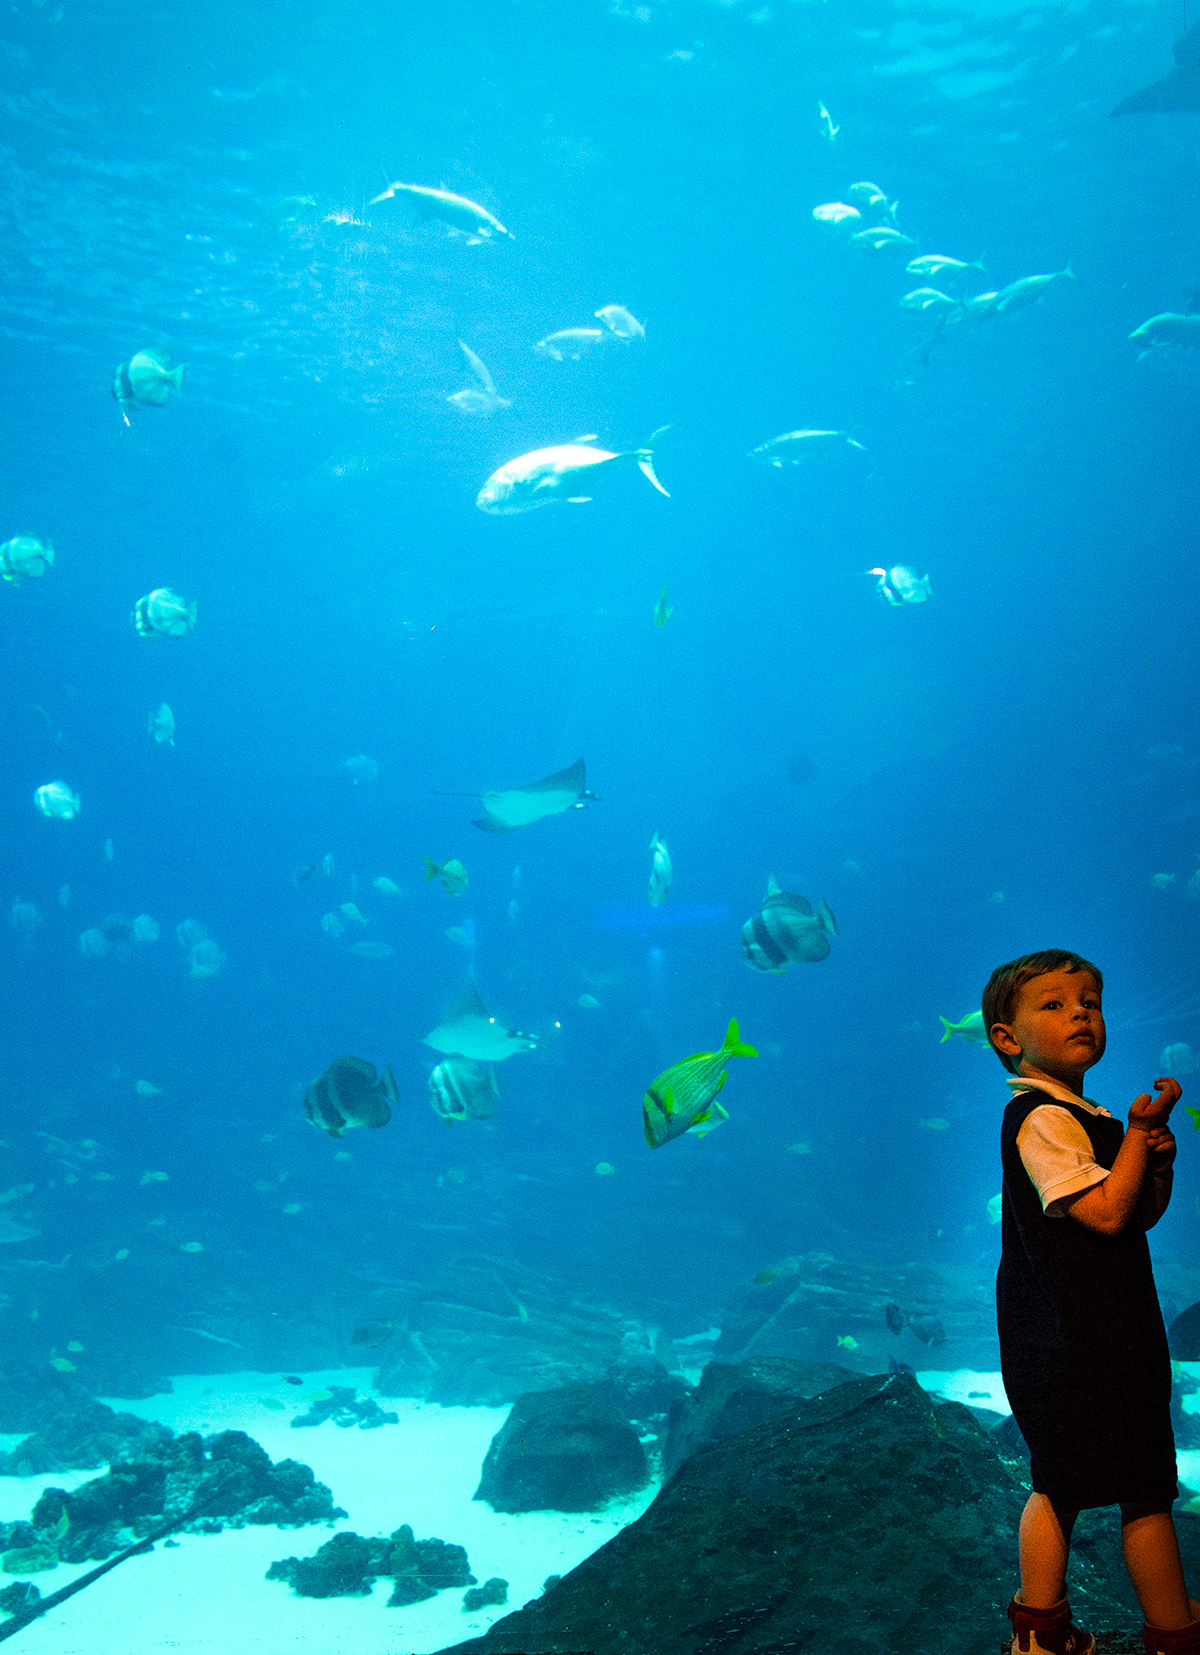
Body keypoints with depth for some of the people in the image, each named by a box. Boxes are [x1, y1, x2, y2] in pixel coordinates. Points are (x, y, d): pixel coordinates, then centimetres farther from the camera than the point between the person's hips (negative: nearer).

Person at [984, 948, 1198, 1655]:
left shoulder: (1083, 1117, 15)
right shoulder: (1040, 1118, -17)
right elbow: (1108, 1211, -25)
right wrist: (1143, 1132, -14)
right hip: (1082, 1342, -10)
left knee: (1062, 1483, 15)